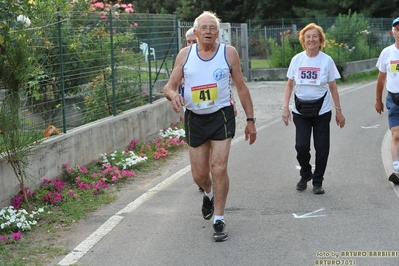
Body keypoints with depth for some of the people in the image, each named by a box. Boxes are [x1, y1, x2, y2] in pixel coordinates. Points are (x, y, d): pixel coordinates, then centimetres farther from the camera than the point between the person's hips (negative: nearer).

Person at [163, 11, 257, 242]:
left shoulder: (229, 53, -4)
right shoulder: (185, 54, 0)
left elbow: (241, 88, 2)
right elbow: (169, 86, 3)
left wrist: (251, 120, 3)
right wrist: (173, 95, -22)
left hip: (222, 116, -2)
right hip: (195, 119, 2)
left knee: (219, 168, -13)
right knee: (199, 174, 9)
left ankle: (219, 221, 1)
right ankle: (209, 194, 45)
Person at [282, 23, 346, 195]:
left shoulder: (326, 61, -3)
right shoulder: (297, 60, 1)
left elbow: (333, 87, 2)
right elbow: (289, 85, 7)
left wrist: (338, 111, 2)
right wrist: (285, 107, -1)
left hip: (321, 111, -1)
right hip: (301, 111, 1)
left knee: (321, 148, 1)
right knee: (301, 146, -8)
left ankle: (317, 182, 18)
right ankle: (305, 175, 20)